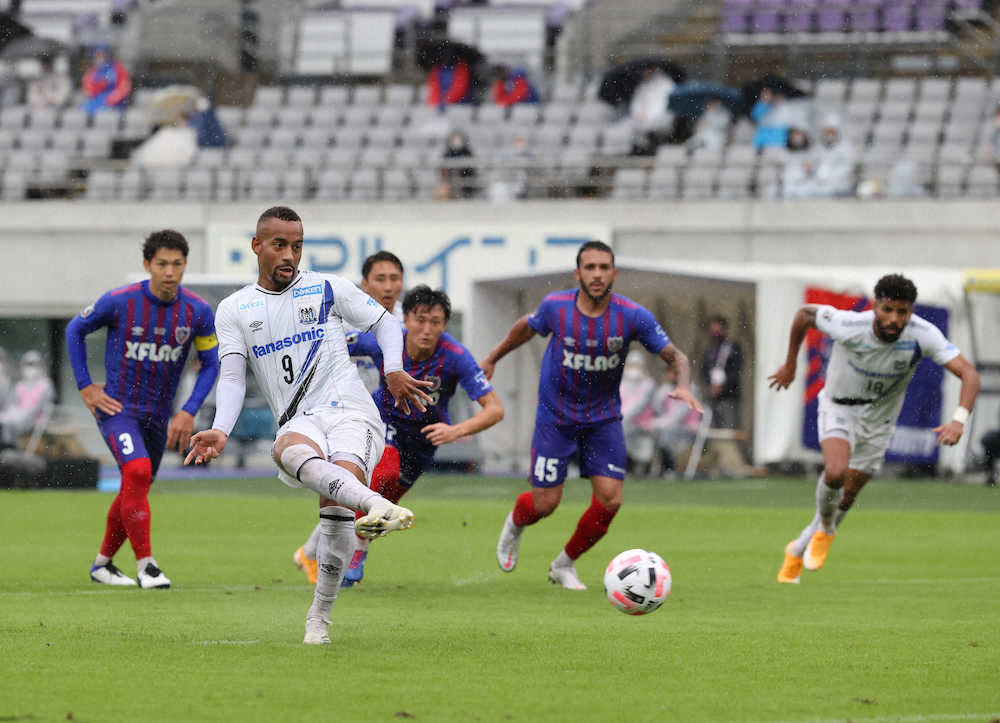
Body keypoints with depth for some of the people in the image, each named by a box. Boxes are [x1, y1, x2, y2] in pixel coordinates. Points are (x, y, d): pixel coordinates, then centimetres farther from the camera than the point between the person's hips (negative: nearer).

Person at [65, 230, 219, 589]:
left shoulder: (198, 311, -9)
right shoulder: (119, 302, -16)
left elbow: (211, 363, 3)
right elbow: (76, 329, 1)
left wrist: (189, 412, -7)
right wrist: (85, 386, -4)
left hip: (159, 415, 4)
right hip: (117, 408, -4)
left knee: (134, 491, 14)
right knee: (137, 471, -26)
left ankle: (103, 563, 35)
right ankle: (146, 566, -22)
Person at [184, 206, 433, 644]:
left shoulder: (328, 289, 11)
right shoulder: (234, 310, 15)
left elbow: (384, 323, 19)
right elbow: (232, 378, 9)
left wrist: (394, 370, 0)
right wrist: (220, 431, -9)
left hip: (350, 413, -1)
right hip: (299, 423, 1)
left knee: (336, 500, -27)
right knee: (288, 451, -38)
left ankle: (320, 615, -14)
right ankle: (376, 505, -60)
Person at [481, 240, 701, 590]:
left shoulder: (633, 317, -17)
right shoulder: (555, 307, -15)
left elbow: (676, 356, -13)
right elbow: (526, 327, 8)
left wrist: (683, 386, -34)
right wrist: (493, 359, 20)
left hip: (603, 419, 1)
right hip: (554, 417, -1)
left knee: (609, 500, -10)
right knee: (545, 504, -3)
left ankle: (564, 564, 16)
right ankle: (515, 524, 37)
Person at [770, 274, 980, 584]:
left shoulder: (923, 335, -27)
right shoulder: (849, 326, -29)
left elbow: (969, 373, -32)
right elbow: (805, 313, -10)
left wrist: (959, 421, -48)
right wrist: (790, 364, 2)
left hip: (878, 420, 3)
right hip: (839, 407, -2)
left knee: (847, 497, 10)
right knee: (835, 472, -29)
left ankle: (797, 552, 35)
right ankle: (825, 529, 3)